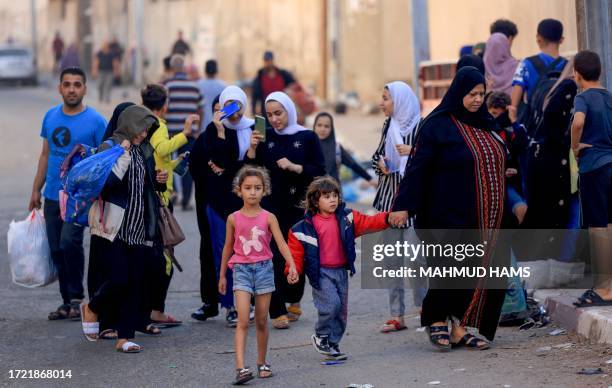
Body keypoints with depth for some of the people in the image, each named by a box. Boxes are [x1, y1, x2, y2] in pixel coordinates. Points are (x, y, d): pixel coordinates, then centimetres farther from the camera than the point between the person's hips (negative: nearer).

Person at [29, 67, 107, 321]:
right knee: (57, 250, 7)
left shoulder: (96, 121, -6)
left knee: (69, 242, -19)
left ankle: (77, 297, -4)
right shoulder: (51, 116, 9)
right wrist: (36, 189, 14)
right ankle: (67, 302, 17)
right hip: (52, 195, 5)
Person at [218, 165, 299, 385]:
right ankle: (241, 368, -20)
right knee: (243, 321, -12)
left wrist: (292, 266, -23)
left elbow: (281, 244, -9)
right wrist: (222, 275, 17)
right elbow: (228, 248, 12)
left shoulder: (268, 218, -1)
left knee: (261, 321, 9)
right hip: (242, 269, -1)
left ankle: (262, 364, 24)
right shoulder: (234, 219, 2)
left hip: (264, 268, 1)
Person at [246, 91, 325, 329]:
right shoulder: (265, 138, 6)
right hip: (273, 206, 0)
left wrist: (294, 167, -16)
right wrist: (253, 149, -11)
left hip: (300, 205, 0)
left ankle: (293, 301, 32)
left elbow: (319, 172, -4)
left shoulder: (307, 138, 1)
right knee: (275, 256, -10)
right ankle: (278, 311, -13)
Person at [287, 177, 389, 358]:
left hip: (341, 271, 5)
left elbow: (368, 222, -1)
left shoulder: (347, 218, 3)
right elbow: (296, 251, -5)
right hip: (320, 273, -5)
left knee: (341, 310, 9)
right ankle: (320, 336, 3)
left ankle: (333, 344, 23)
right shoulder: (306, 226, -7)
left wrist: (388, 218, -16)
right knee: (331, 303, -20)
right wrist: (292, 271, -16)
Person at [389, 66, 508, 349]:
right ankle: (437, 320, 14)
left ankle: (460, 329, 7)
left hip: (483, 217, 6)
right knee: (451, 268, -6)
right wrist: (404, 205, -18)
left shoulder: (484, 124, 13)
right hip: (451, 216, -6)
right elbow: (418, 167, -11)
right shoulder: (438, 125, -7)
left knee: (477, 271, 1)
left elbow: (497, 161, 19)